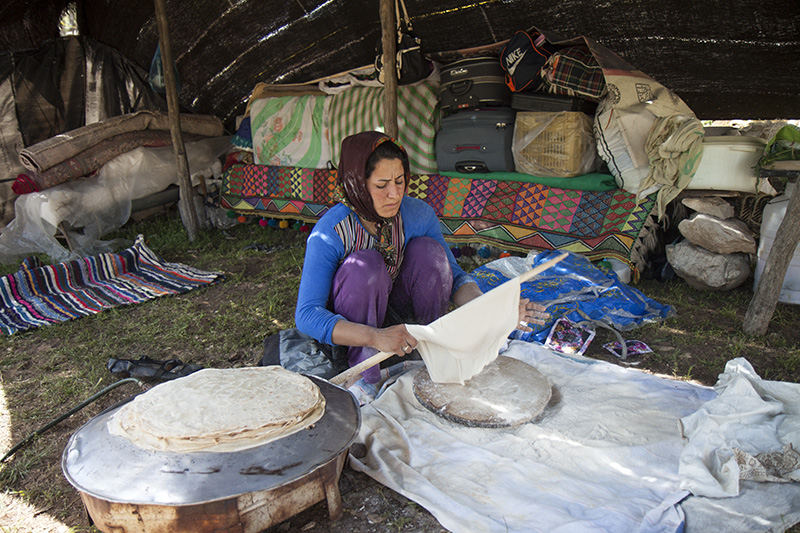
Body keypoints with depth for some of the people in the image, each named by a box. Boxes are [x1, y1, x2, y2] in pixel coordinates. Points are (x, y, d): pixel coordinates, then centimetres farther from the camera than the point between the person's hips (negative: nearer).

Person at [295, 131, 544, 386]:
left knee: (429, 250, -22)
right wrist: (374, 336, -45)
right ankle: (362, 370, -18)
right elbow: (307, 315, -30)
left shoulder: (418, 214, -15)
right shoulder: (328, 233, -26)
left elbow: (451, 273, -6)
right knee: (365, 265, -33)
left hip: (395, 312, 4)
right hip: (346, 324, -3)